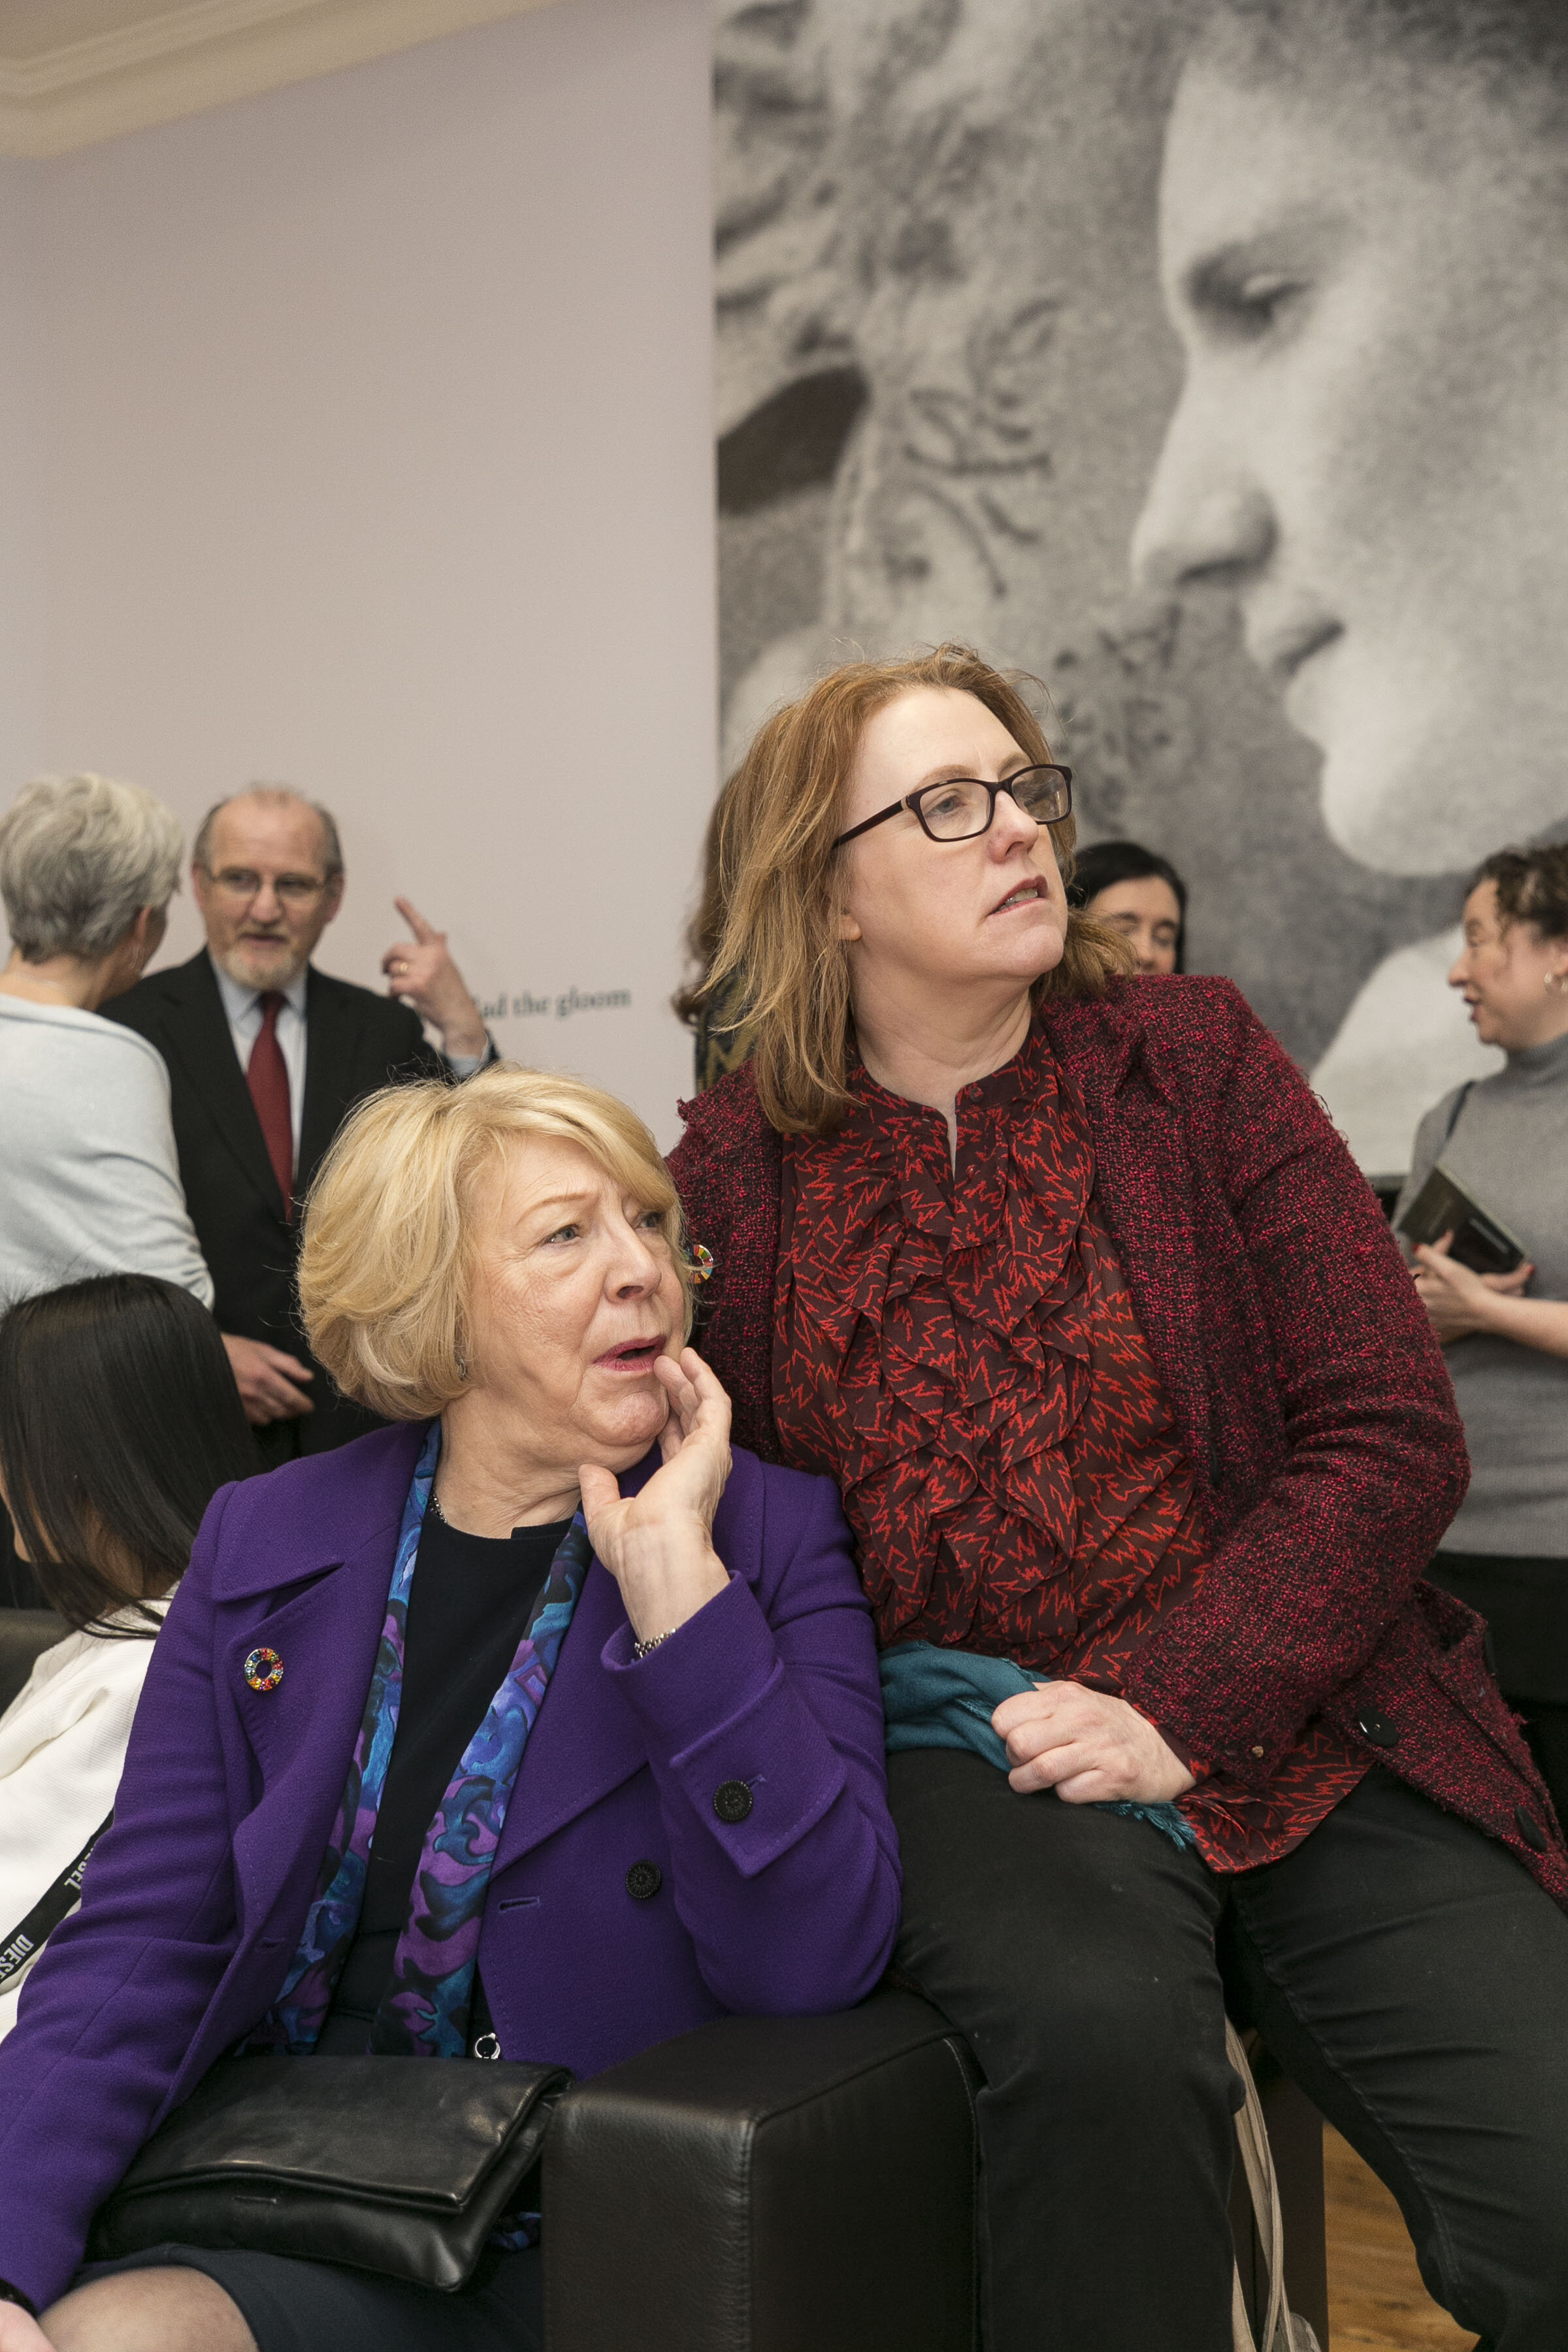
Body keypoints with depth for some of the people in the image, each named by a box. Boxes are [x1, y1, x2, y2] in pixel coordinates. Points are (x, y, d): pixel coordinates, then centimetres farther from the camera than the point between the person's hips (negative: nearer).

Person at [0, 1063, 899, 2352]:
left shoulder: (772, 1533, -4)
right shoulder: (263, 1544, 5)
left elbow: (817, 1960, -15)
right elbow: (141, 1944, 0)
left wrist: (674, 1572, -20)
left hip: (558, 2241, -3)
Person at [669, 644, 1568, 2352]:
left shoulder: (1195, 1058, 4)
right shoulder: (731, 1167, 5)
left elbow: (1390, 1435, -1)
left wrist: (1176, 1702, -13)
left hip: (1295, 1726, 1)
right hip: (959, 1746, 0)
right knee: (1099, 2030, -34)